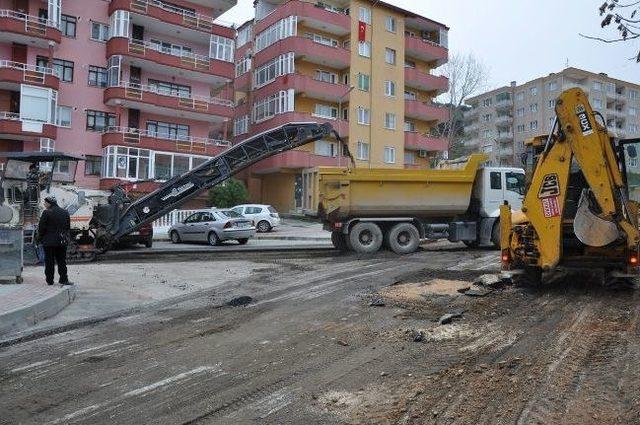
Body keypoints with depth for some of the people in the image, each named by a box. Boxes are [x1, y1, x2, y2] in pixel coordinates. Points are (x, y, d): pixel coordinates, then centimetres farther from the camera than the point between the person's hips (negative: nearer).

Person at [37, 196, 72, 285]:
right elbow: (68, 227, 12)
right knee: (62, 261, 8)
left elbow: (41, 227, -8)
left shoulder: (47, 213, -10)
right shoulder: (65, 213, 7)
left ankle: (50, 280, 8)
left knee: (49, 261, 4)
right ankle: (64, 279, 5)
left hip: (49, 241, -4)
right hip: (62, 241, 4)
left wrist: (40, 238, 4)